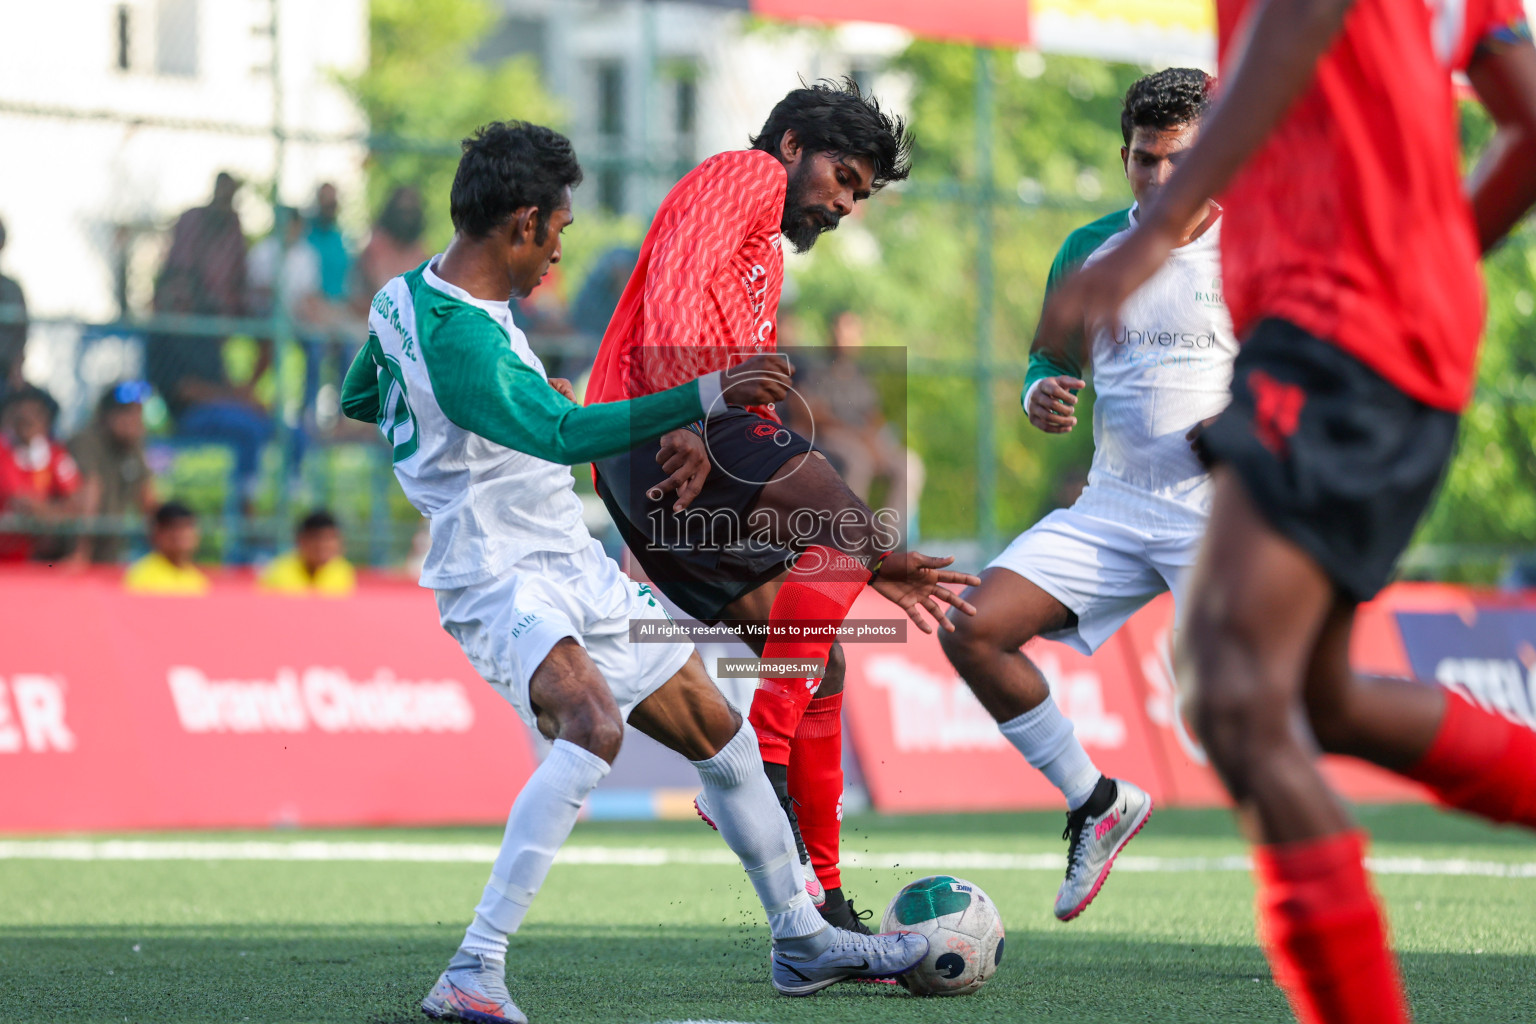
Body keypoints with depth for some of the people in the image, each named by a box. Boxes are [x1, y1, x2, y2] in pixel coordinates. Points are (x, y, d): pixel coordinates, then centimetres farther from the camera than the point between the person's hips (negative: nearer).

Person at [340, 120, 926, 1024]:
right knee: (594, 721, -38)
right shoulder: (458, 340, -25)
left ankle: (803, 942, 32)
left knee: (719, 731, 16)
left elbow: (359, 398, 25)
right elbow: (562, 433, -39)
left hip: (576, 571, 11)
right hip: (502, 578, -11)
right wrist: (704, 398, -42)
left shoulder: (412, 295, 8)